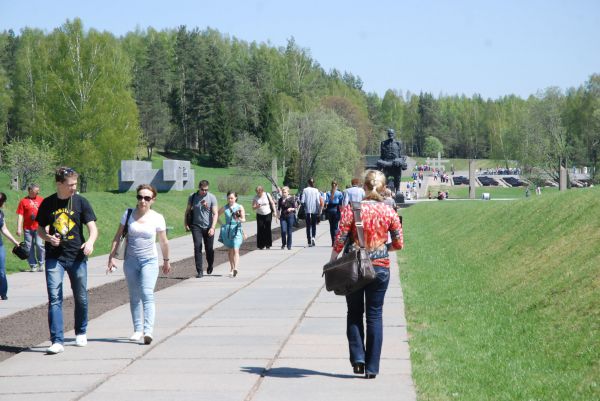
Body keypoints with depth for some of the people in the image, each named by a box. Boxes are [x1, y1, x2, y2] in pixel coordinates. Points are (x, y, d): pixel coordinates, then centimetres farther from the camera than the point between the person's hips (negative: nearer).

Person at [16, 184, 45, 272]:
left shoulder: (41, 200, 7)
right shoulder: (23, 201, 1)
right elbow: (20, 215, 0)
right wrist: (19, 228, -6)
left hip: (39, 227, 0)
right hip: (27, 228, 0)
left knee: (39, 245, -12)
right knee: (29, 247, 4)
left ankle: (41, 264, 4)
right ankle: (33, 265, 14)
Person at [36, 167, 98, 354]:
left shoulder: (81, 202, 0)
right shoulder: (47, 203, 3)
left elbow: (92, 227, -4)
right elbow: (40, 228, 12)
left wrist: (90, 241, -26)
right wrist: (48, 238, -10)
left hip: (77, 257, 0)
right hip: (54, 257, 0)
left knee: (81, 297, 11)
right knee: (54, 297, -10)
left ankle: (81, 333, 33)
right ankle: (57, 341, -11)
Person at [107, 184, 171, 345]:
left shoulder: (157, 218, -5)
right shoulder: (128, 214, -1)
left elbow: (163, 242, 6)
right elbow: (117, 237, 4)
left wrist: (166, 261, 15)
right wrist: (111, 257, -1)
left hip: (149, 261, -3)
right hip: (131, 261, 3)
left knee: (147, 294, -18)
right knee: (134, 296, 9)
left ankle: (148, 330, -26)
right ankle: (138, 329, 19)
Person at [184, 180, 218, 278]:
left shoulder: (212, 198, -5)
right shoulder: (192, 197, 0)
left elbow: (215, 214, -9)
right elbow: (187, 211, 13)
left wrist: (212, 227, -19)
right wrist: (186, 224, 7)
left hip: (208, 227, 0)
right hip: (196, 226, 0)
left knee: (209, 249, 8)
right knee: (197, 247, -11)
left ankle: (210, 266, 36)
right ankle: (199, 271, -9)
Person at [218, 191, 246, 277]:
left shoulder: (240, 207, 0)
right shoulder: (224, 208, 6)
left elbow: (244, 219, -9)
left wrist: (239, 219, -30)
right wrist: (221, 224, 8)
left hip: (236, 230, -3)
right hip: (227, 230, 3)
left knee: (235, 250, -16)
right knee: (230, 250, 10)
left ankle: (235, 268, -27)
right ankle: (231, 268, 20)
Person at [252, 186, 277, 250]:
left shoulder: (267, 195, -4)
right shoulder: (255, 198, -3)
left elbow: (272, 203, 4)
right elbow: (253, 207, -3)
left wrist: (274, 211, -1)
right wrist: (256, 207, -26)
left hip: (268, 215, 0)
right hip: (260, 215, 0)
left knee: (268, 229, 2)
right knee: (260, 230, -5)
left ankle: (268, 245, 11)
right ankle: (261, 245, 1)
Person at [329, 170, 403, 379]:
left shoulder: (351, 209, -9)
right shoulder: (389, 212, -3)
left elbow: (340, 240, -11)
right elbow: (398, 243, 3)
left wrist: (331, 264, 0)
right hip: (380, 267, 1)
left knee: (354, 313, 16)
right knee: (375, 315, 7)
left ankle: (358, 357, 4)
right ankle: (372, 367, 7)